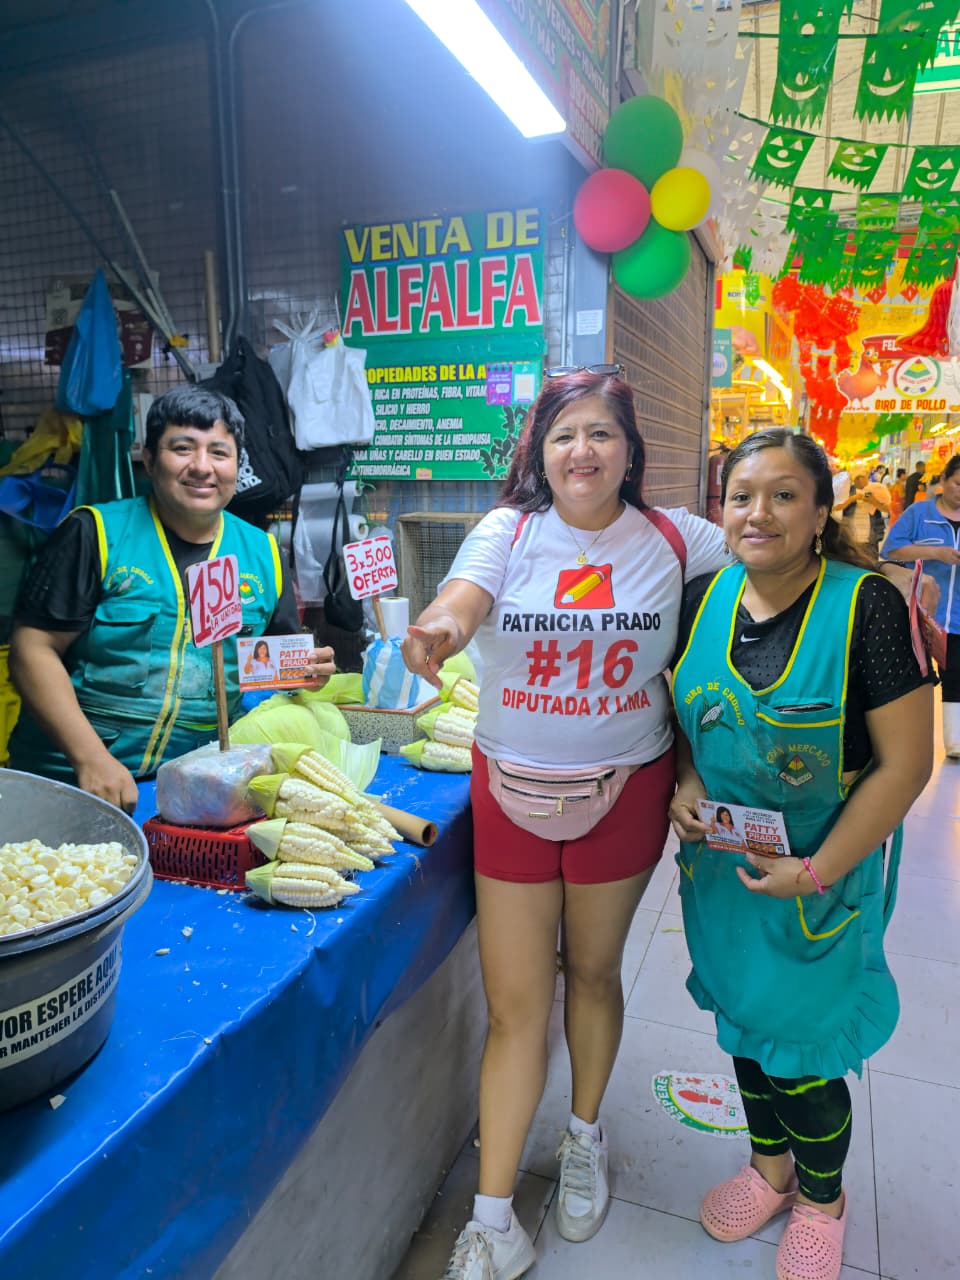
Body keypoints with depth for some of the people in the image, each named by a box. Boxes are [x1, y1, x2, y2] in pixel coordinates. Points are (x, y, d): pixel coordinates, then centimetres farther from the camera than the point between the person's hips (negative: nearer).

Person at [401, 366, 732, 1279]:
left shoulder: (672, 539, -2)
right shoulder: (507, 531, -6)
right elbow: (462, 599, -23)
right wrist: (436, 629, -46)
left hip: (626, 788, 1)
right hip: (512, 788, 0)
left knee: (593, 970, 20)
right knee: (514, 1007, 6)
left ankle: (585, 1137, 48)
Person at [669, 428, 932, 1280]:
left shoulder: (866, 605, -19)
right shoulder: (705, 599, -4)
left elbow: (906, 763, -17)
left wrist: (816, 871, -18)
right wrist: (685, 786, -8)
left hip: (825, 868, -4)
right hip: (720, 860, 5)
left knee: (802, 1052, 9)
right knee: (742, 1017, 20)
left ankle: (822, 1199, 42)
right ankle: (769, 1166, 49)